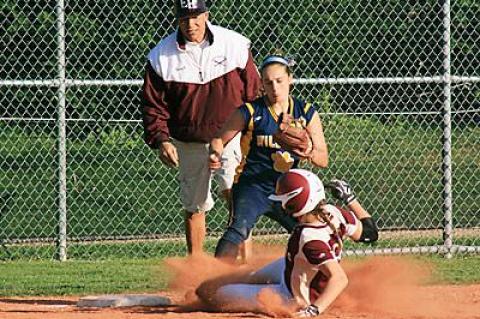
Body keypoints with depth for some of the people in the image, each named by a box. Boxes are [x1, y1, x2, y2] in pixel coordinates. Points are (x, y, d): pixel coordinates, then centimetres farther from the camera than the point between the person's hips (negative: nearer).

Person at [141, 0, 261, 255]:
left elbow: (253, 89, 1)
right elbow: (153, 105, 0)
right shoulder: (162, 57, -4)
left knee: (234, 190, -25)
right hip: (188, 143, 2)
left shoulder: (234, 45, -6)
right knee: (193, 207, 11)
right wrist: (161, 140, -14)